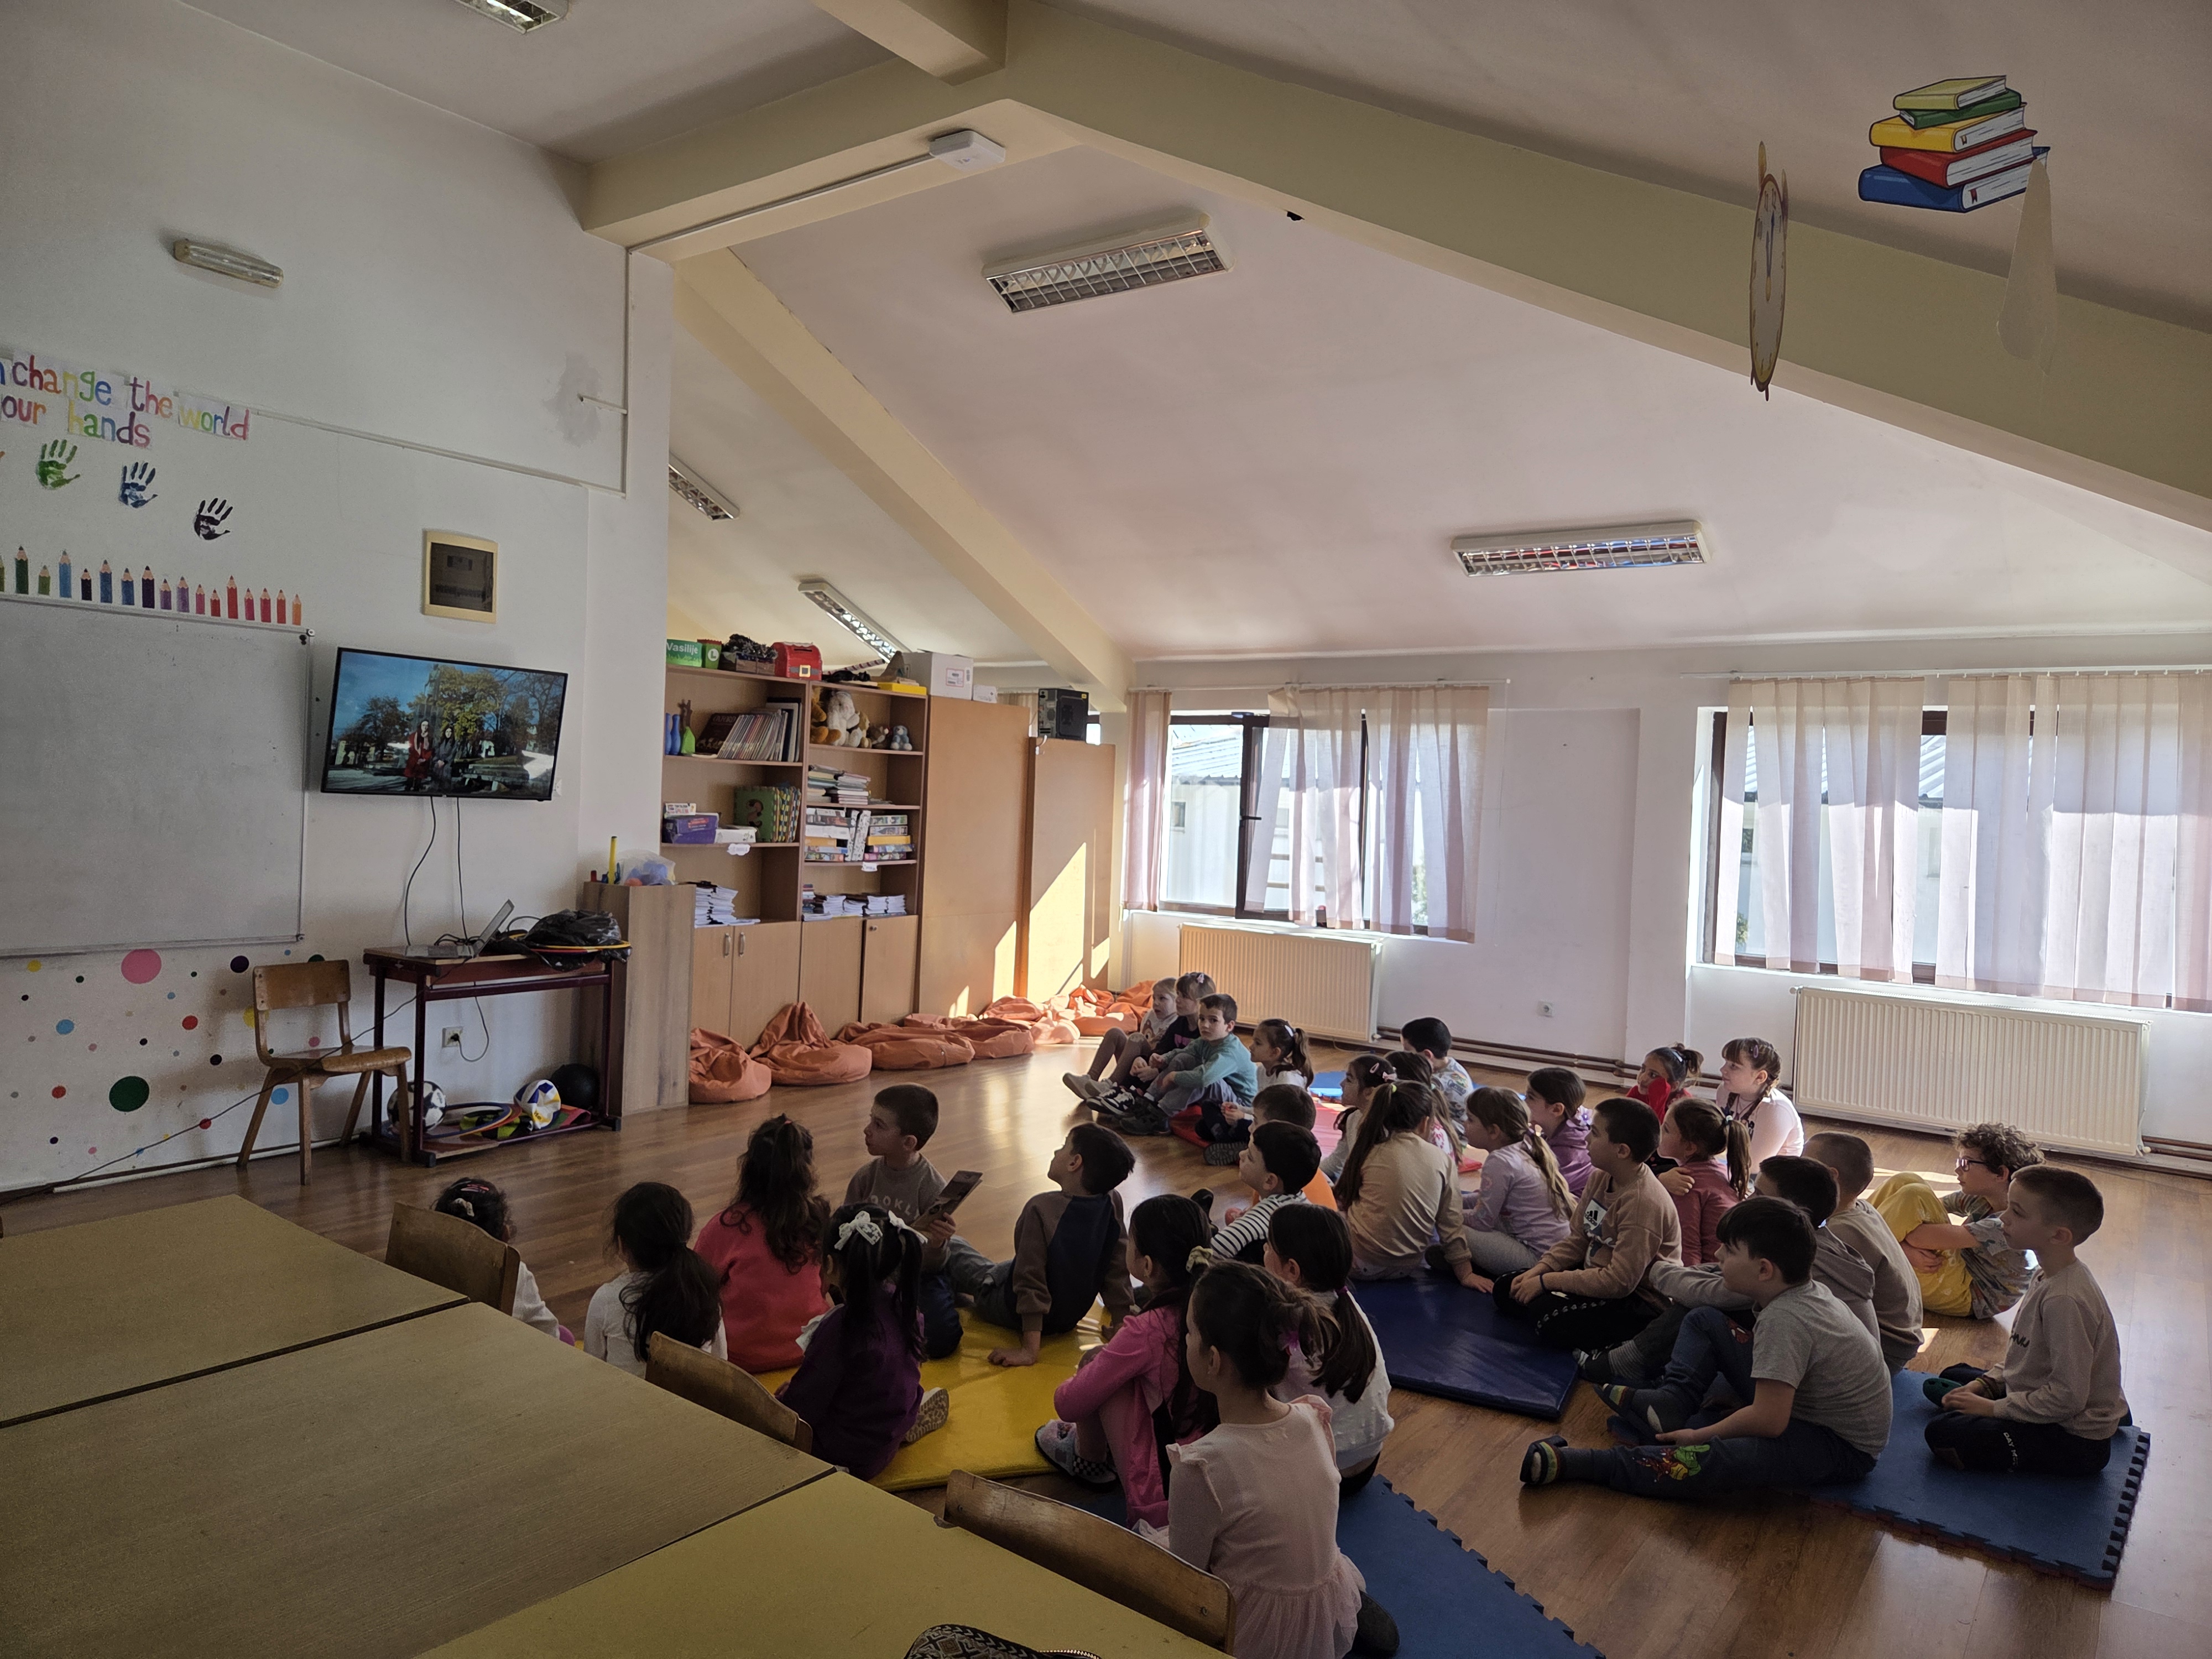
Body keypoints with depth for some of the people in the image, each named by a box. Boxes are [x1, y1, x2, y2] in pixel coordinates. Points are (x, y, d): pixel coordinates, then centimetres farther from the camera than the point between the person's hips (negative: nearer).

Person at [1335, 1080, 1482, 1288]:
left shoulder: (1368, 1150, -5)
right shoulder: (1443, 1161, -4)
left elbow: (1342, 1200, 5)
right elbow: (1452, 1223, 1)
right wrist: (1465, 1274, 10)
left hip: (1361, 1263, -1)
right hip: (1408, 1266, 2)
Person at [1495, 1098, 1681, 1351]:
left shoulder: (1644, 1203, -27)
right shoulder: (1600, 1178, 1)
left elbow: (1619, 1282, -28)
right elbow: (1578, 1239, 9)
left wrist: (1546, 1281, -22)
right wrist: (1539, 1270, -8)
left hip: (1640, 1300, -9)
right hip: (1598, 1276, 9)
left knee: (1551, 1322, -30)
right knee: (1506, 1289, 1)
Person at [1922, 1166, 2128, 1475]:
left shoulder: (2064, 1300, -30)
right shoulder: (2048, 1276, 1)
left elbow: (2068, 1397, -27)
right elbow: (2020, 1350, 13)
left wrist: (1994, 1408, -18)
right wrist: (1984, 1383, 1)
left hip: (2075, 1440, -10)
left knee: (1942, 1434, -21)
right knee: (1952, 1378, 25)